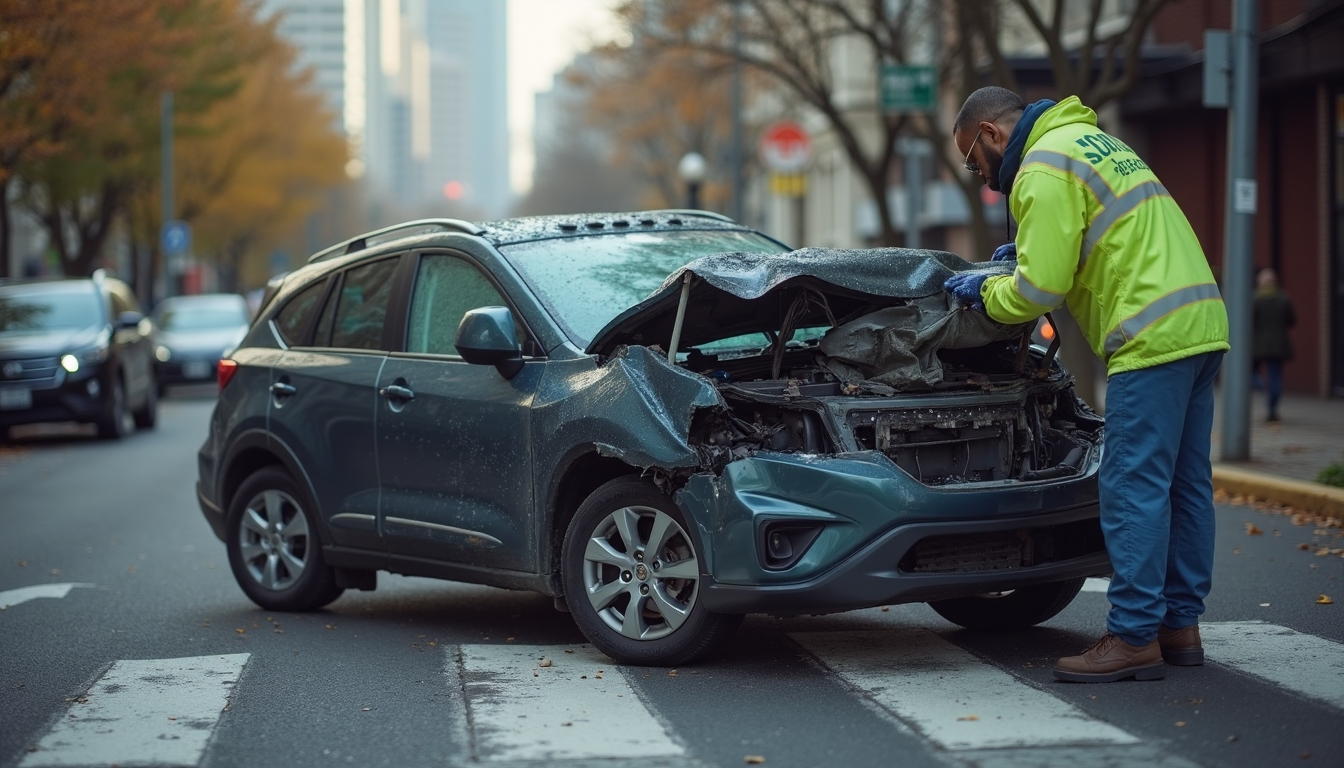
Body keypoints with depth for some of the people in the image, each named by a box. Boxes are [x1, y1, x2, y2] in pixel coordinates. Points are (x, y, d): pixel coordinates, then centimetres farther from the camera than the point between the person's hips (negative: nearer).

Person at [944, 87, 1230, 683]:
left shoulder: (1044, 169, -8)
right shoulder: (1091, 140, 24)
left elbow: (1039, 289, -12)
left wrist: (985, 291, 7)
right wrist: (1029, 252, 23)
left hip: (1153, 338, -10)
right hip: (1200, 321, 10)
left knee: (1134, 488, -8)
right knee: (1184, 484, 12)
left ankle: (1134, 636, -8)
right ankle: (1180, 623, 18)